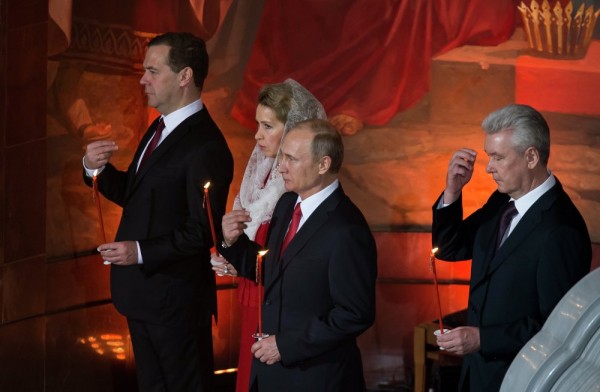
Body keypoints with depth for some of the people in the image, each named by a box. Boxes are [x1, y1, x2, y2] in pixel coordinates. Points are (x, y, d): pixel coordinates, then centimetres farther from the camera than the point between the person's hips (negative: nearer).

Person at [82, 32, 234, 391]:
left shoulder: (206, 147, -22)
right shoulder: (160, 129, 9)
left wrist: (141, 252, -27)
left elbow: (204, 231, -24)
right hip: (143, 293, 10)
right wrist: (97, 169, -2)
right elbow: (136, 196, 15)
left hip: (175, 300, -10)